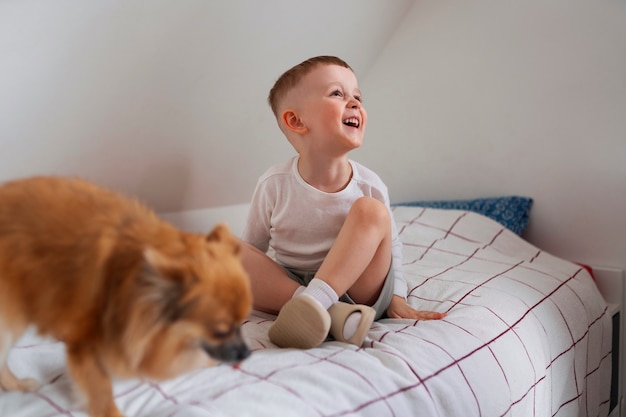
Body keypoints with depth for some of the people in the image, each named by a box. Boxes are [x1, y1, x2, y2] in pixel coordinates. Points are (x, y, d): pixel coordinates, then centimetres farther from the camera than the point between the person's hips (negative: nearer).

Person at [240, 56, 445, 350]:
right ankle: (332, 313, -36)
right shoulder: (274, 185, -8)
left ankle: (314, 302, -40)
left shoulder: (370, 187, -6)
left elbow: (392, 247, 6)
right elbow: (253, 246, 3)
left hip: (357, 290, 0)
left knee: (371, 211, -23)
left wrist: (396, 298, -3)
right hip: (286, 286, 1)